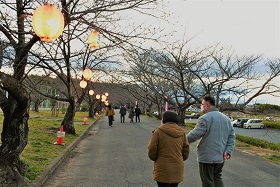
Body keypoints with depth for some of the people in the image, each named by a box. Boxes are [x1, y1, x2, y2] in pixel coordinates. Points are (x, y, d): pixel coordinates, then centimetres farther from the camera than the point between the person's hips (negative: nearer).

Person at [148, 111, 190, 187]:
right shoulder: (181, 132, 4)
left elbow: (151, 150, -9)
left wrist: (156, 159, 10)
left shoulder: (159, 131, -10)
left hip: (163, 170, -4)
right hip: (177, 170, 5)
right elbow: (186, 152, 7)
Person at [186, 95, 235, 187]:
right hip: (221, 156, 7)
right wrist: (228, 151, 2)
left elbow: (195, 134, -18)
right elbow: (232, 136, 8)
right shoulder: (226, 118, 11)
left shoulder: (205, 118, -15)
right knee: (217, 177, 23)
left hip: (207, 157, -7)